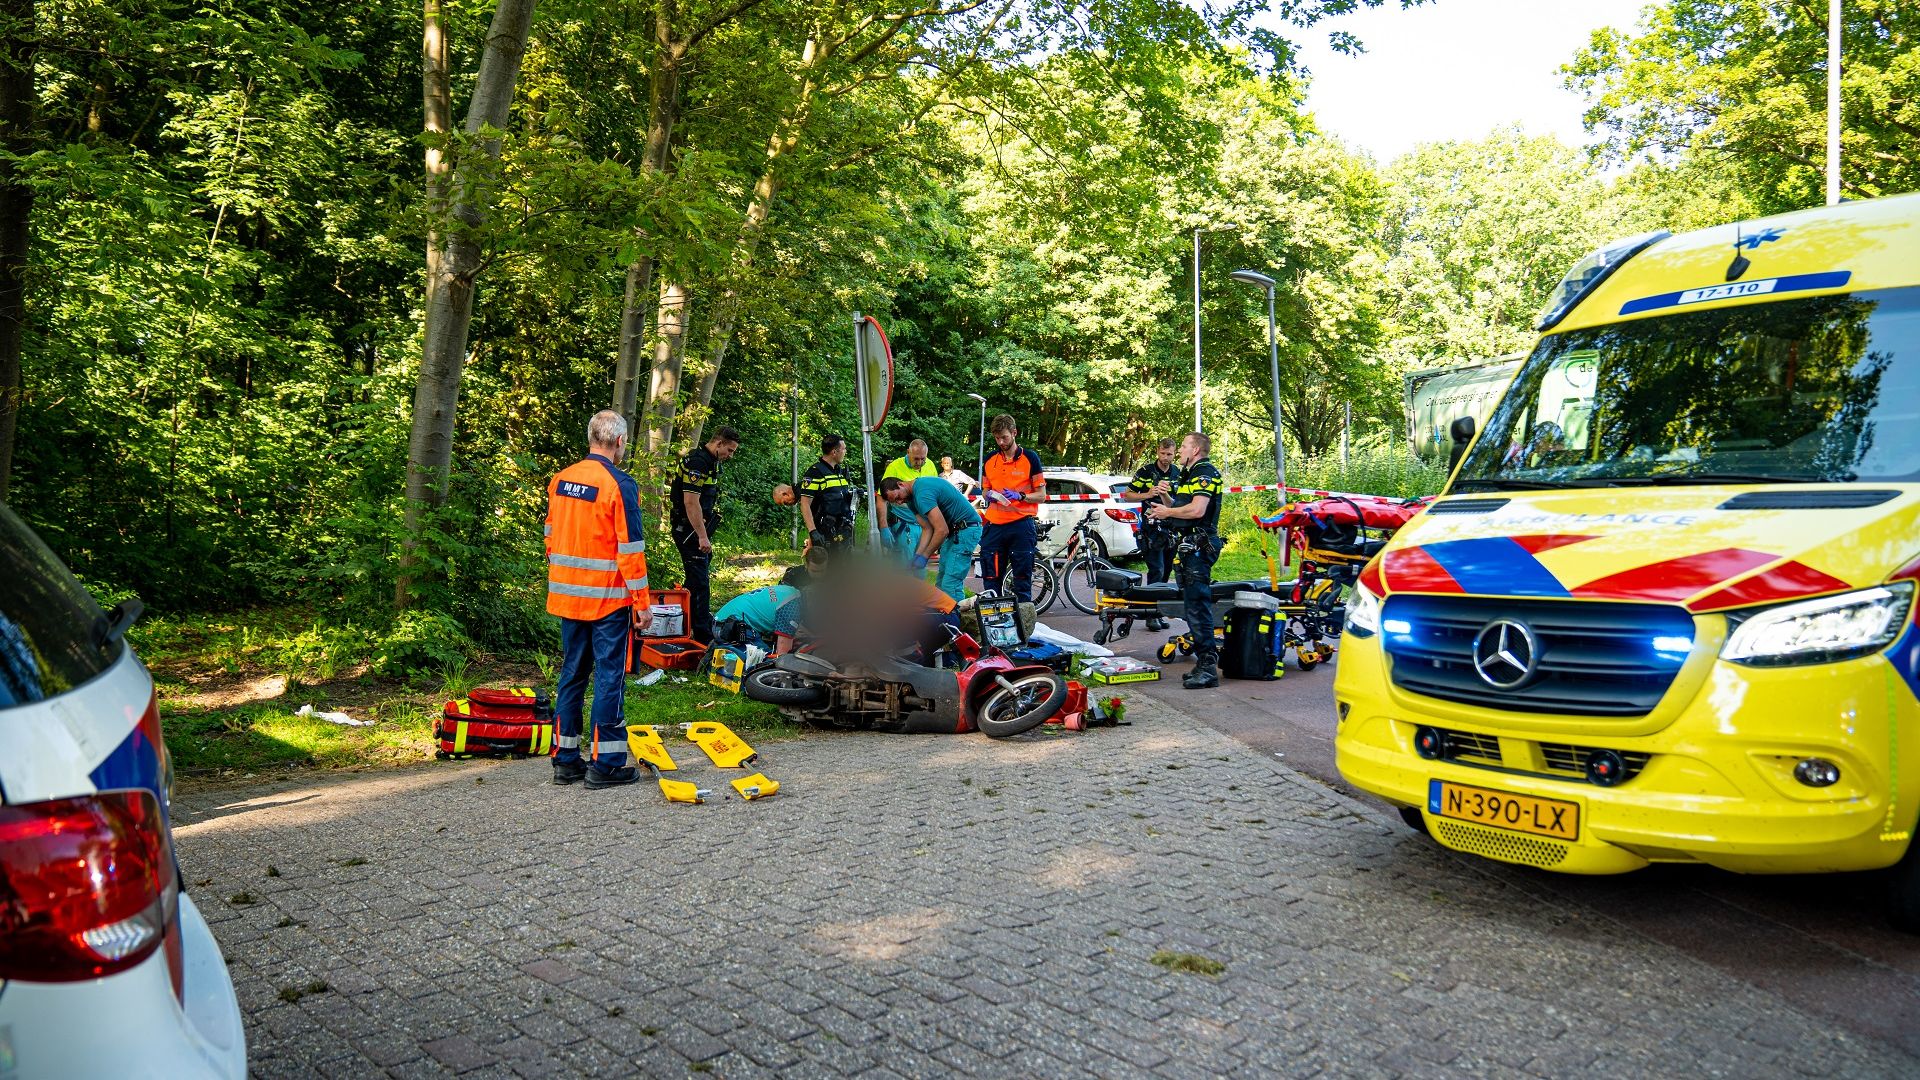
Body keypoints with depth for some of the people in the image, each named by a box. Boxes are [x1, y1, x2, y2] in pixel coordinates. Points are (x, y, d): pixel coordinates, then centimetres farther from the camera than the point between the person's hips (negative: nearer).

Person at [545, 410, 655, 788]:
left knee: (572, 673, 14)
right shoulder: (619, 485, -14)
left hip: (566, 596, 7)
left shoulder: (560, 480, 7)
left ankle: (566, 760, 19)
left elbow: (551, 538, 13)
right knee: (609, 678, 0)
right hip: (608, 599, -7)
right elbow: (630, 550, -15)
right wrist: (642, 603, -10)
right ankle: (606, 764, 3)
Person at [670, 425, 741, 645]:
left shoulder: (710, 463, 14)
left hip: (699, 530, 10)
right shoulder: (697, 462, -18)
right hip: (689, 530, -10)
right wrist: (702, 536, -25)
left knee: (699, 580, 18)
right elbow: (691, 502, -24)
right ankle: (702, 635, -5)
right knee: (699, 582, -8)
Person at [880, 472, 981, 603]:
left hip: (966, 529, -10)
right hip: (953, 531, 10)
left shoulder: (922, 493, -24)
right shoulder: (911, 498, 8)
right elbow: (927, 529, 6)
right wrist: (916, 556, -5)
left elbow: (942, 530, -27)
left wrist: (924, 557, -19)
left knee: (950, 584, -14)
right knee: (942, 582, 10)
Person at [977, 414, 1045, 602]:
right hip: (994, 525, 4)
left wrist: (1020, 496, -16)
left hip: (1021, 525, -3)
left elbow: (1041, 495, 2)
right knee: (991, 579, 4)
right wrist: (990, 495, -1)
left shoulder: (1030, 458, 1)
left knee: (1022, 579, 0)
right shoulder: (989, 460, 13)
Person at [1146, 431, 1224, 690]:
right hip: (1189, 544, 11)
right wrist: (1165, 505, 8)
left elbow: (1197, 510, -22)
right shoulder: (1190, 475, 23)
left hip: (1199, 546, -11)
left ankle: (1208, 666, -14)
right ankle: (1204, 661, 17)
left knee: (1197, 606, -14)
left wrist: (1167, 512, -9)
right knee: (1192, 606, 12)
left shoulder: (1205, 473, -10)